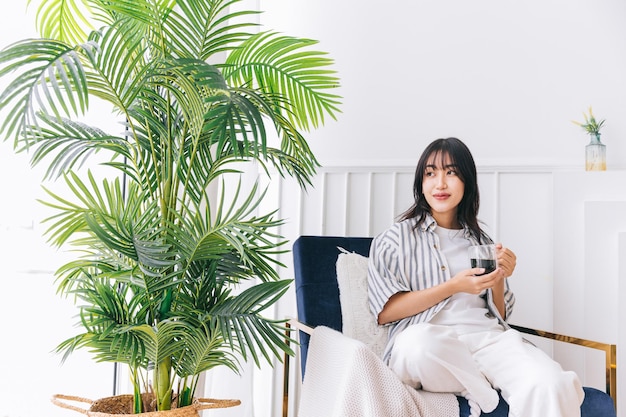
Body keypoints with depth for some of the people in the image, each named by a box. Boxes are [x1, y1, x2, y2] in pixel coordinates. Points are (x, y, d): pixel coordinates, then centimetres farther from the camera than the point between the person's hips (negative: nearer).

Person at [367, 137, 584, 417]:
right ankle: (487, 393, -14)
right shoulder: (395, 238, 10)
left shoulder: (482, 242, 23)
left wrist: (499, 279, 2)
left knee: (551, 385, -32)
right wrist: (453, 286, -7)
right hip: (427, 338, 0)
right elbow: (384, 312, -3)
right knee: (417, 341, -39)